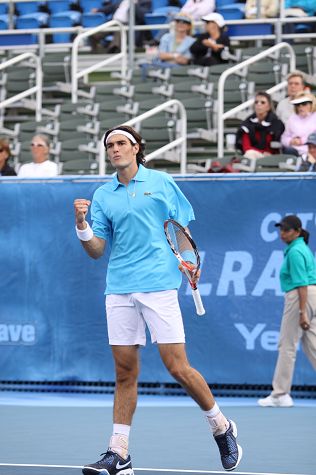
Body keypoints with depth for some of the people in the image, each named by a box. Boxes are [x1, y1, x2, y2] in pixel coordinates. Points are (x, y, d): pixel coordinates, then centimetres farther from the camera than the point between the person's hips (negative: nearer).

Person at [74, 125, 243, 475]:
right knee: (125, 373, 3)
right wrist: (82, 225, -10)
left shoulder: (161, 182, 6)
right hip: (119, 291, 3)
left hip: (158, 285, -3)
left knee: (178, 367, -7)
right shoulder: (102, 196, 12)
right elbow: (97, 250, 9)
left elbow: (183, 229, 11)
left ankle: (222, 428, 13)